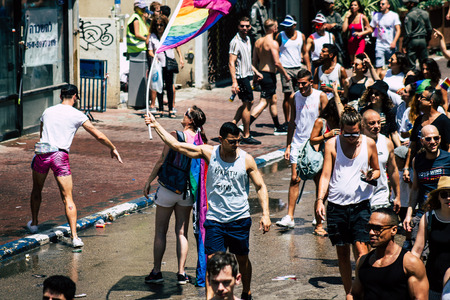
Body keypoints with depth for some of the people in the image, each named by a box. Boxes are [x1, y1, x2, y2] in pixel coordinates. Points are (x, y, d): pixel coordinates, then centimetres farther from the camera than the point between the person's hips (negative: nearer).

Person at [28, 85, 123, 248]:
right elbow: (99, 136, 3)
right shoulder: (77, 115, 3)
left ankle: (34, 223, 42)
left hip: (41, 153, 3)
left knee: (37, 190, 26)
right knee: (68, 198, -3)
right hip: (60, 155, -3)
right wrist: (113, 149, 18)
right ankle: (74, 237, -10)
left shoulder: (47, 112, 14)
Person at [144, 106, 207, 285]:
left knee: (160, 232, 7)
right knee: (181, 232, 9)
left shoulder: (175, 136, -15)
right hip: (186, 191, 4)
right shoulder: (201, 141, -3)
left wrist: (149, 181, -2)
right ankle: (181, 273, 5)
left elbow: (161, 161, -11)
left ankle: (156, 272, 10)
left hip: (167, 189, -4)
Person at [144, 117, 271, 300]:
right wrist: (156, 125, -2)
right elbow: (176, 145, -2)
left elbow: (260, 187, 1)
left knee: (242, 259, 14)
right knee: (212, 261, -9)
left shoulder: (246, 160, -7)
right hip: (215, 218, 0)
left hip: (240, 218, 0)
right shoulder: (209, 153, -6)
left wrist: (265, 214, -8)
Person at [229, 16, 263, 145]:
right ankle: (246, 136, 2)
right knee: (247, 104, -4)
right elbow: (231, 63, -21)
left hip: (247, 76, 9)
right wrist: (234, 81, -27)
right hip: (241, 77, -9)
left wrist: (256, 71, 24)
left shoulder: (247, 40, 13)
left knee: (248, 103, 14)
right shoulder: (235, 42, -16)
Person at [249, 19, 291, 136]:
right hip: (269, 75, -9)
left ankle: (278, 128, 30)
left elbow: (254, 61, 11)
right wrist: (286, 74, -7)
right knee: (263, 102, -6)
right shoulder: (273, 43, -16)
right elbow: (277, 63, -19)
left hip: (261, 73, 9)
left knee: (273, 100, 20)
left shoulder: (258, 42, 8)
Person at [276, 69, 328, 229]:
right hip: (298, 143, 2)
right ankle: (289, 217, -9)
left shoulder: (321, 97, -5)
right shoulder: (294, 98, 5)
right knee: (294, 179, -6)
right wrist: (288, 146, 10)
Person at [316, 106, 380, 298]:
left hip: (360, 205, -1)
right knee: (342, 253, 8)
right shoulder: (332, 144, 1)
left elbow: (376, 170, 15)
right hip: (336, 205, 1)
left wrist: (372, 176, -9)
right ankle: (348, 293, 20)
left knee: (361, 250, -14)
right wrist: (320, 199, -12)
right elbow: (325, 175, 0)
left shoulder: (369, 144, 2)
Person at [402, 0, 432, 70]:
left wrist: (404, 45, -8)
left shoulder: (409, 15, -12)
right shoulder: (425, 13, 7)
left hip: (412, 41, -6)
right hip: (423, 40, 6)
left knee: (411, 64, -1)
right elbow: (429, 29, 12)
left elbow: (408, 33, -13)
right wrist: (427, 40, 21)